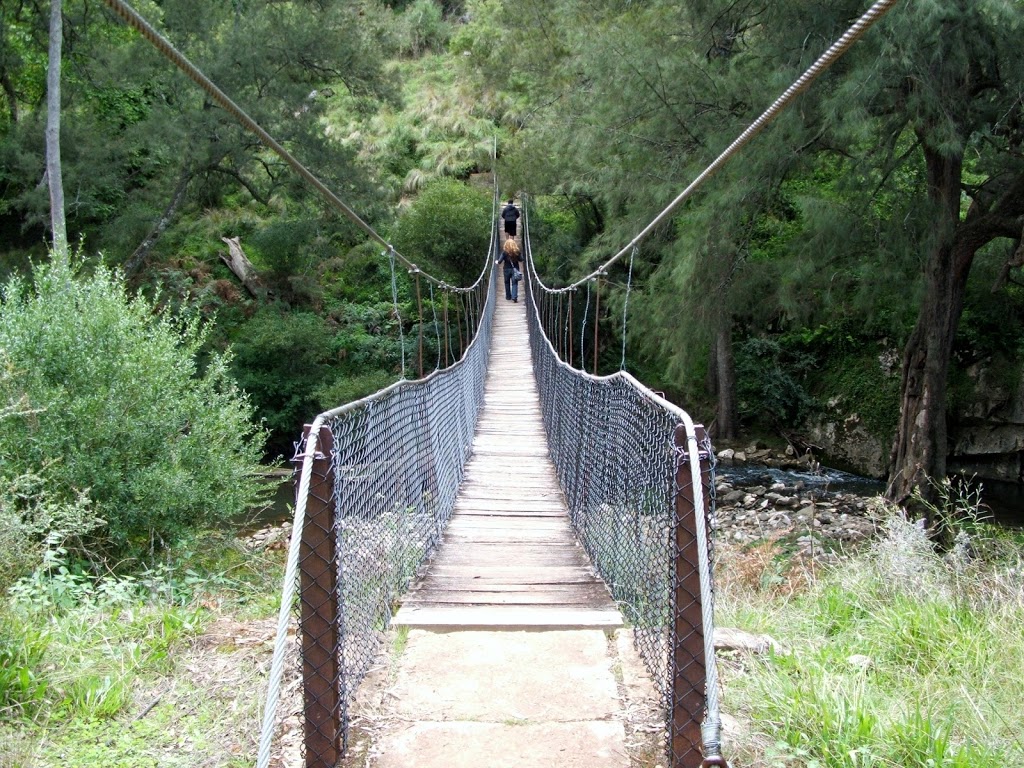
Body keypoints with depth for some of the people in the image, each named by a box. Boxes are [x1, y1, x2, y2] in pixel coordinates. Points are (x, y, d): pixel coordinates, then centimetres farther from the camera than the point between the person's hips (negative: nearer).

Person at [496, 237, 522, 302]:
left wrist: (497, 262, 11)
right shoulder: (517, 251, -9)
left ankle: (508, 297, 25)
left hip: (507, 269, 0)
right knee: (514, 283, 3)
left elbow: (500, 261, -11)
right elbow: (521, 260, 0)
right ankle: (514, 297, -11)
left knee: (507, 283, 17)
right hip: (515, 269, 0)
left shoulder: (504, 252, -13)